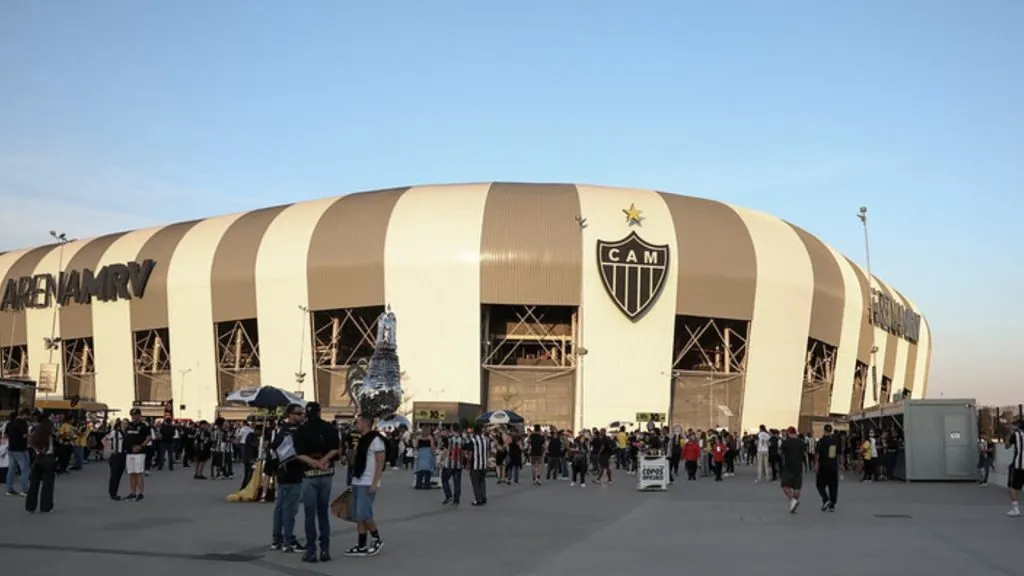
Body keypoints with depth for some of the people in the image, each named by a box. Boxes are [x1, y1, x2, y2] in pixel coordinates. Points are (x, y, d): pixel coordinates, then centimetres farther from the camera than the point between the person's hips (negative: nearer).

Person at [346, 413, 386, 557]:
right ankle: (361, 546, 11)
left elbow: (380, 463, -16)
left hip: (368, 484, -9)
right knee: (358, 516, 7)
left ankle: (377, 539, 6)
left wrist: (375, 483, -21)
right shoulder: (362, 439, 15)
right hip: (357, 483, 9)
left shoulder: (376, 439, -13)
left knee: (364, 514, -11)